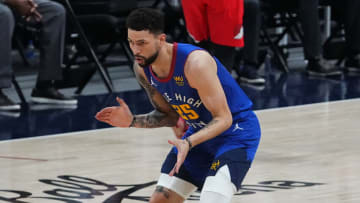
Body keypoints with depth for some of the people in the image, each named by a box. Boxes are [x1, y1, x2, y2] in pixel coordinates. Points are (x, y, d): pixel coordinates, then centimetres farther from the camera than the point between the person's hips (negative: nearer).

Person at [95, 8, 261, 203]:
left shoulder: (195, 63, -31)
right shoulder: (142, 69, -7)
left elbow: (223, 119, -26)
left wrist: (188, 143, -42)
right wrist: (132, 121, -10)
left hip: (236, 131, -8)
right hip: (200, 132, 8)